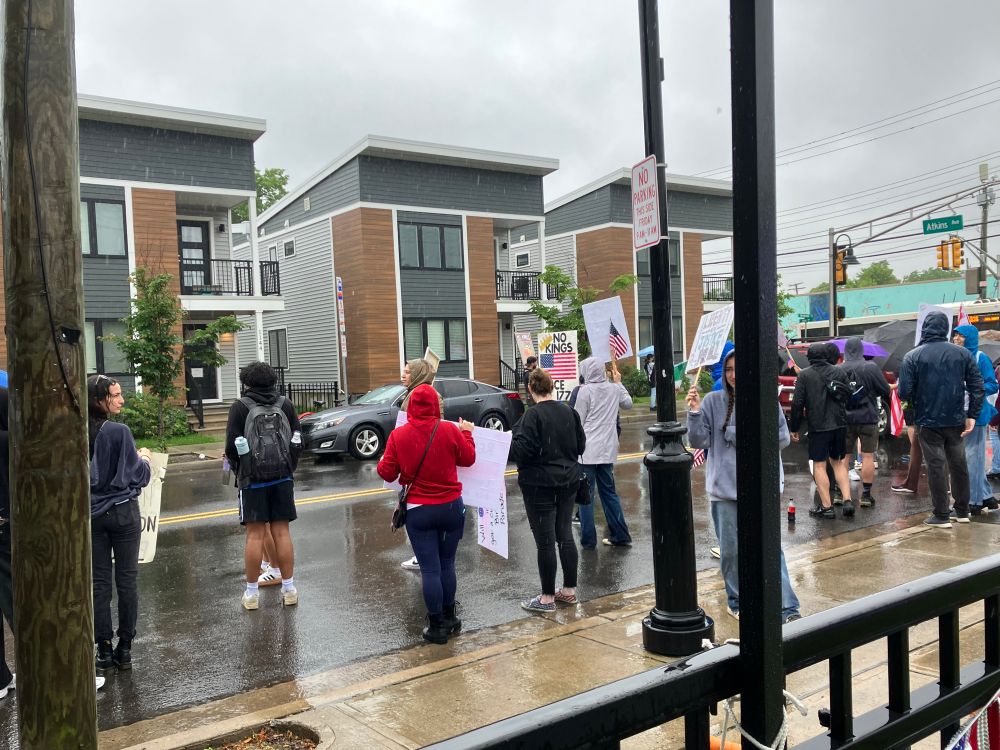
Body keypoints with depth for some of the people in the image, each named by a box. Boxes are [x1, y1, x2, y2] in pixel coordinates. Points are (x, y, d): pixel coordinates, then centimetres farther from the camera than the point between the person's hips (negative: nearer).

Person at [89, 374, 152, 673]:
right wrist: (144, 458, 10)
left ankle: (104, 649, 14)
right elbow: (138, 476, -9)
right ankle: (124, 648, 12)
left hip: (92, 514, 4)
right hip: (123, 513, -4)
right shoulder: (119, 432, -16)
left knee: (99, 582, 9)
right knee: (127, 580, 6)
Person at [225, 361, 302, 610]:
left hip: (253, 479, -3)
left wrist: (238, 470, 11)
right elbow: (297, 442, 6)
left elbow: (233, 447, -6)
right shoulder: (285, 404, 7)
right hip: (282, 477, 3)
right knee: (282, 532, 7)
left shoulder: (240, 407, -4)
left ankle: (252, 593, 9)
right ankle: (289, 588, 11)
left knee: (255, 534, 2)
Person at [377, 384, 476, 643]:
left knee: (430, 569, 4)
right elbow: (468, 458, 5)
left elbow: (387, 474, -4)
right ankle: (449, 618, 27)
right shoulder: (451, 430, -9)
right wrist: (467, 433, 21)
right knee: (447, 564, 15)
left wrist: (381, 464, 18)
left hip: (418, 511, -1)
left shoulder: (398, 435, -9)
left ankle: (437, 626, 10)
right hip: (451, 507, 1)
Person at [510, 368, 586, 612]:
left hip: (540, 485, -7)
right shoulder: (569, 411, 3)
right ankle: (569, 590, 24)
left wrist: (508, 443, -1)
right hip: (568, 481, 7)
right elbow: (581, 445, 10)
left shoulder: (533, 415, -17)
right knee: (565, 535, 15)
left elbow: (523, 451, -20)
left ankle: (547, 598, 9)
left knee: (545, 541, 0)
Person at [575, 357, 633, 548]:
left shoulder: (585, 391, -11)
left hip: (587, 450, -6)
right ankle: (620, 536, 18)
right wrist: (619, 383, 32)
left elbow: (577, 422, -9)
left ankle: (588, 540, 4)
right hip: (608, 449, 6)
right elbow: (628, 403, 25)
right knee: (609, 492, 16)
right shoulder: (614, 389, 5)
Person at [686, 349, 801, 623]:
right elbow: (698, 441, -5)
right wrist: (695, 412, -20)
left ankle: (788, 608, 4)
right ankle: (736, 602, 29)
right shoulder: (713, 401, -2)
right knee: (731, 550, 11)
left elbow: (783, 437, 2)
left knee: (771, 547, -2)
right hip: (725, 487, 1)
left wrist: (755, 438, -12)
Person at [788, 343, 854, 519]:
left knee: (819, 465, 2)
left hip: (818, 427, -4)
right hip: (839, 425, 4)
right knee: (838, 462, 17)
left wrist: (794, 428, 0)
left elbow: (797, 404, -7)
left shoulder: (804, 375, -5)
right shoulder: (839, 372, 6)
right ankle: (847, 500, 8)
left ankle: (826, 507, 1)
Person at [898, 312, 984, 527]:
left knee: (936, 466, 2)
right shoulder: (962, 353, 1)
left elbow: (905, 393, -14)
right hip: (956, 420, 3)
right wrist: (972, 415, 3)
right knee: (958, 464, 16)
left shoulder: (912, 356, -10)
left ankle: (941, 516, 6)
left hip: (928, 421, -3)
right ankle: (962, 511, 26)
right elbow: (977, 386, -1)